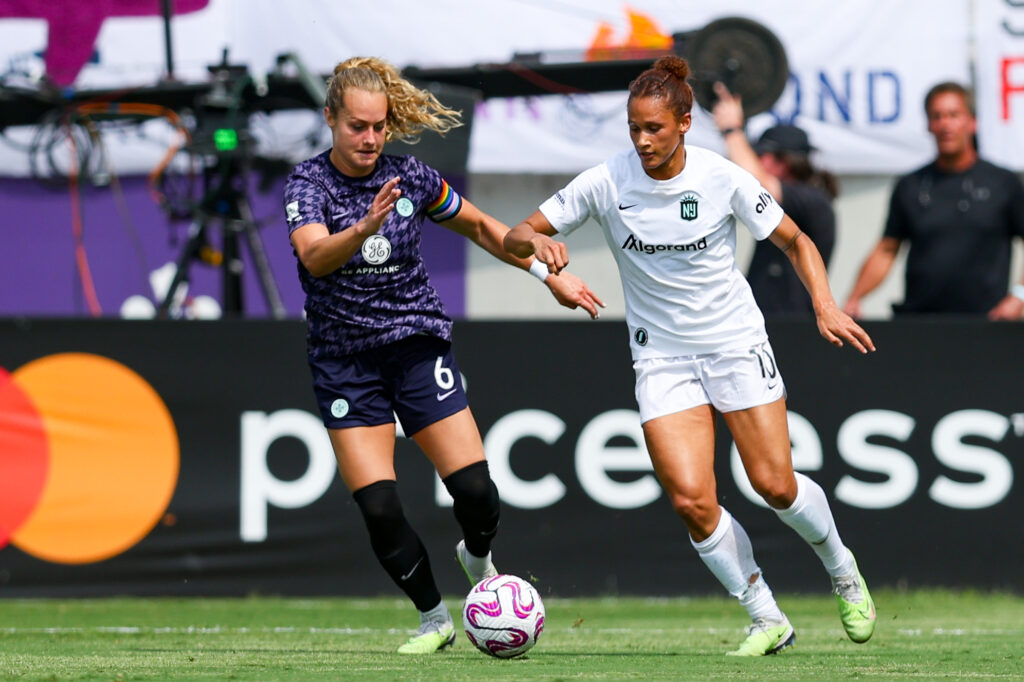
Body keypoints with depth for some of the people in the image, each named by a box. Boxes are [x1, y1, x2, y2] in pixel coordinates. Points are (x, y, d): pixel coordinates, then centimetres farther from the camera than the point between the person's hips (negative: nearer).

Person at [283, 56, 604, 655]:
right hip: (344, 357, -2)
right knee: (378, 508, -11)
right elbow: (314, 256, -31)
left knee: (475, 490, -8)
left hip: (418, 345, 2)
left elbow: (480, 226, 15)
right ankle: (434, 619, 10)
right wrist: (364, 228, -50)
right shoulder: (309, 183, -11)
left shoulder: (410, 178, -2)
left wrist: (548, 273, 14)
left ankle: (478, 559, 27)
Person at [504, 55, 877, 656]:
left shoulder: (722, 178, -12)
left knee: (776, 485, -4)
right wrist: (536, 241, -31)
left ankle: (843, 570, 28)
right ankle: (767, 620, 2)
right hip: (661, 355, 1)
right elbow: (514, 237, -7)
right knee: (692, 499, -14)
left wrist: (825, 306, -14)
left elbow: (795, 240, 0)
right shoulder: (606, 183, -11)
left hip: (736, 344, -1)